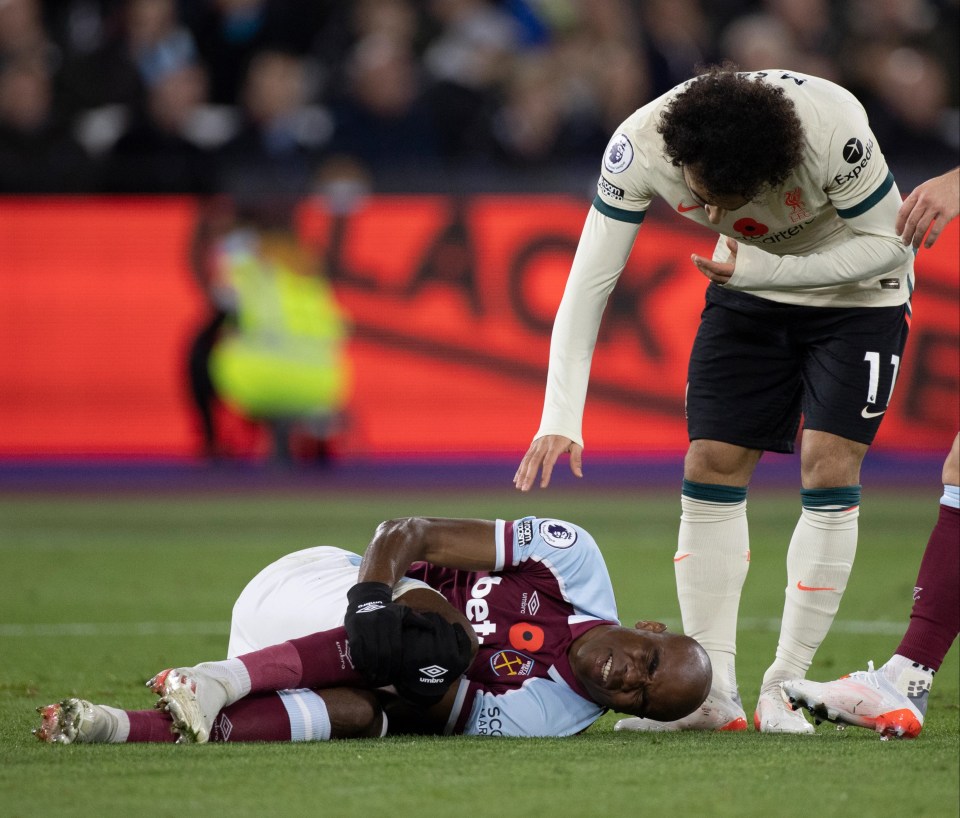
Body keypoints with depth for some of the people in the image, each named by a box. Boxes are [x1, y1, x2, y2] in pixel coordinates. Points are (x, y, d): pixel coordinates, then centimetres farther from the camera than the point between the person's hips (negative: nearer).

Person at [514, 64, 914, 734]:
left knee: (829, 469, -15)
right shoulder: (640, 146, -28)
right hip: (752, 285, 4)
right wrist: (560, 420, -29)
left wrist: (761, 270, -33)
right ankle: (713, 693, -1)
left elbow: (887, 243, -23)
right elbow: (588, 282, -22)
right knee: (711, 465, -5)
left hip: (857, 286, -3)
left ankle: (785, 689, -8)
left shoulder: (835, 129, -38)